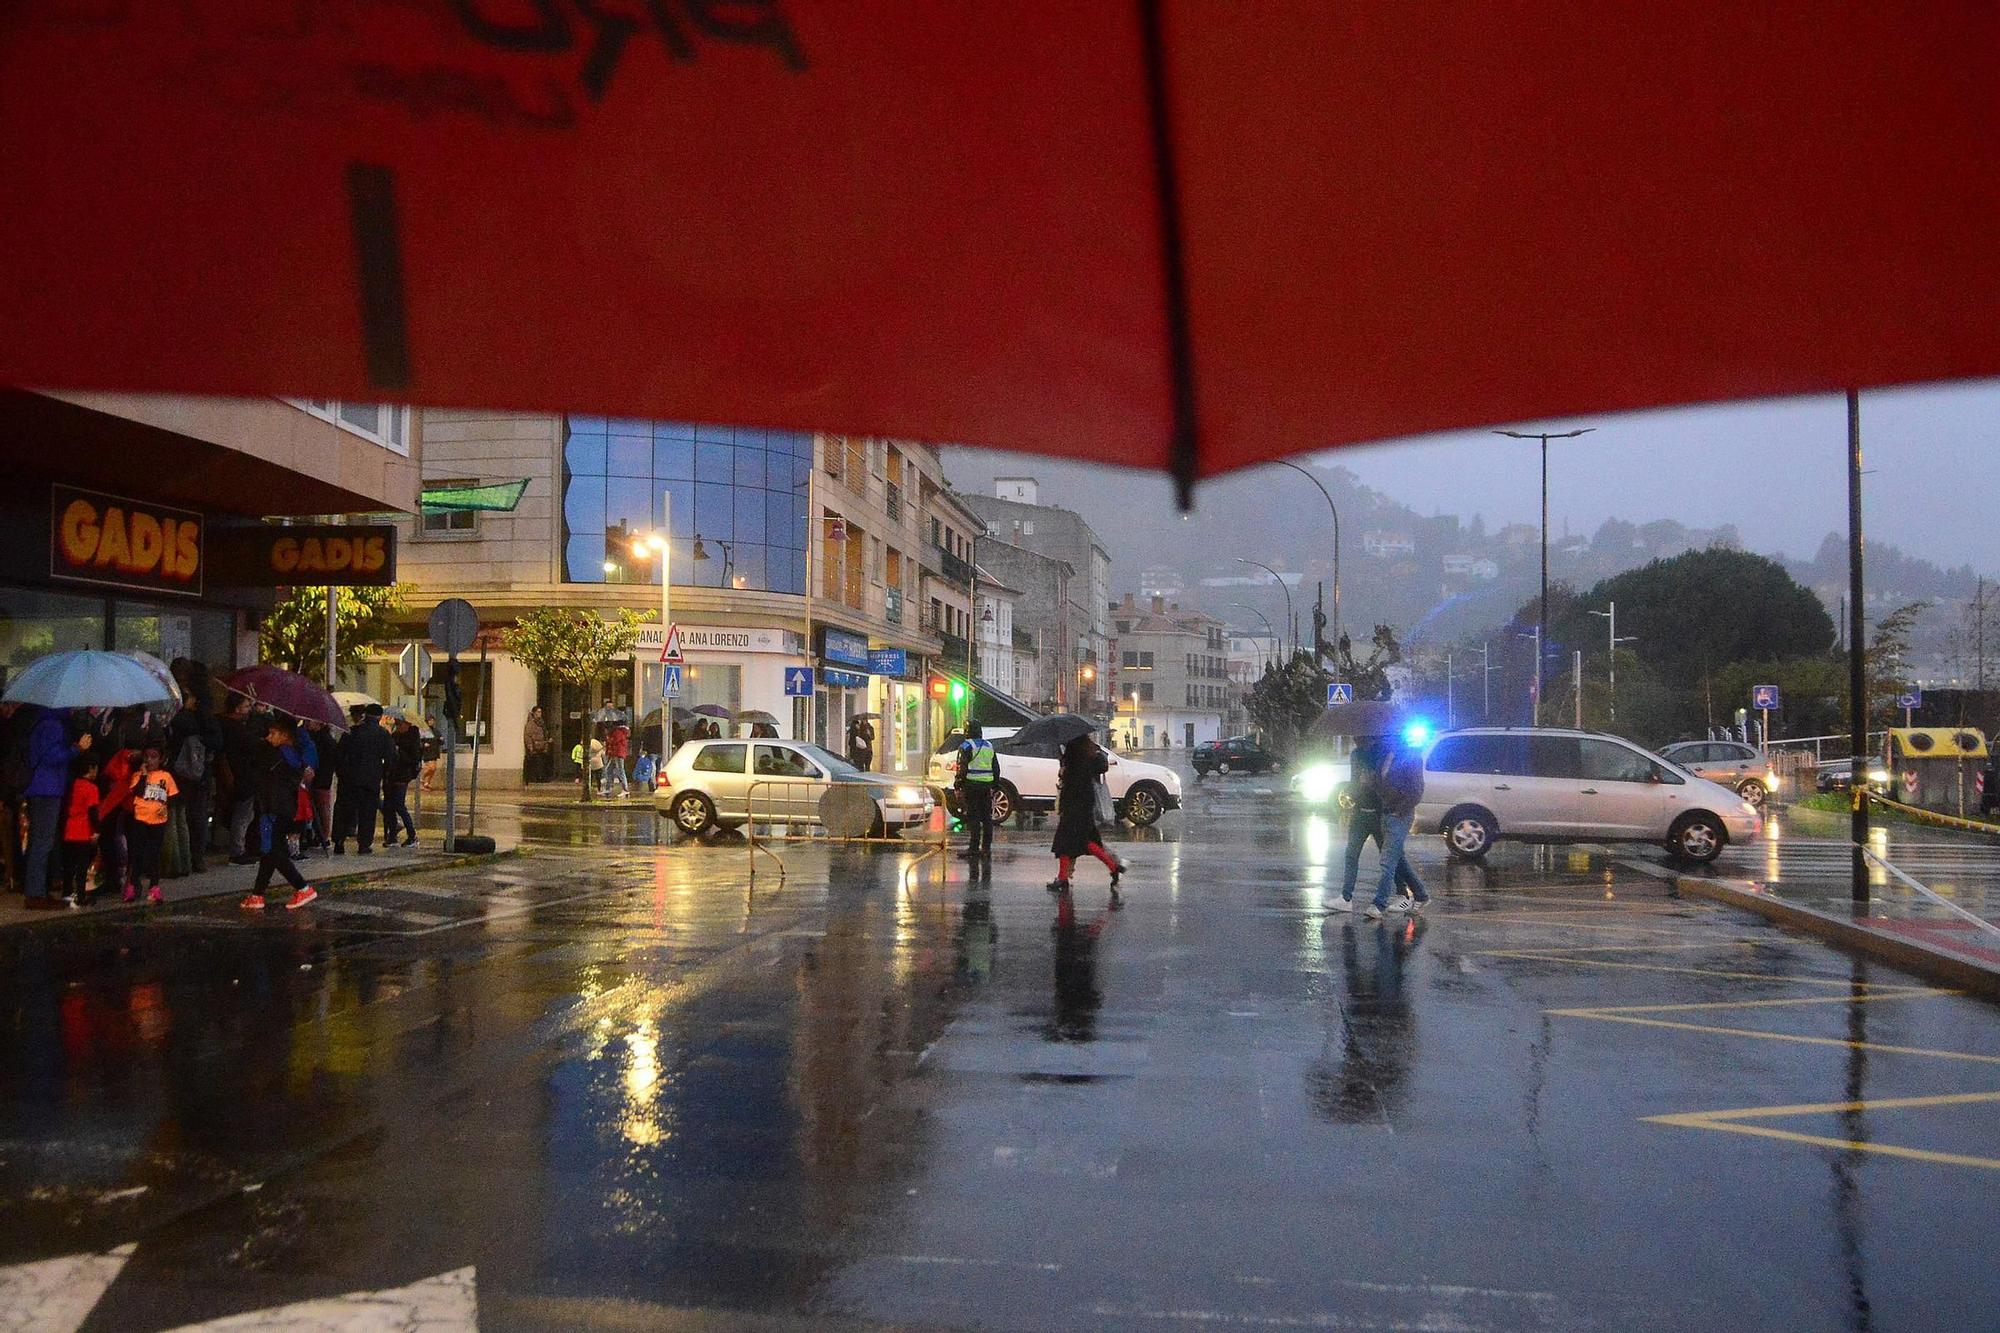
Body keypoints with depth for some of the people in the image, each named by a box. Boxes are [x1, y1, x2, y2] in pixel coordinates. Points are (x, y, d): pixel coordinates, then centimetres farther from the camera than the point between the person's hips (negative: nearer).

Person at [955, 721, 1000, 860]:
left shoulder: (966, 746, -6)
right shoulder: (989, 746, 15)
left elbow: (962, 768, -12)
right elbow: (996, 769, 18)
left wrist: (958, 785, -9)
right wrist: (994, 785, 21)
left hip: (972, 785, -6)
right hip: (987, 785, 6)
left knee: (973, 817, -7)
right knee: (986, 817, 10)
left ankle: (973, 849, -9)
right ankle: (986, 848, 13)